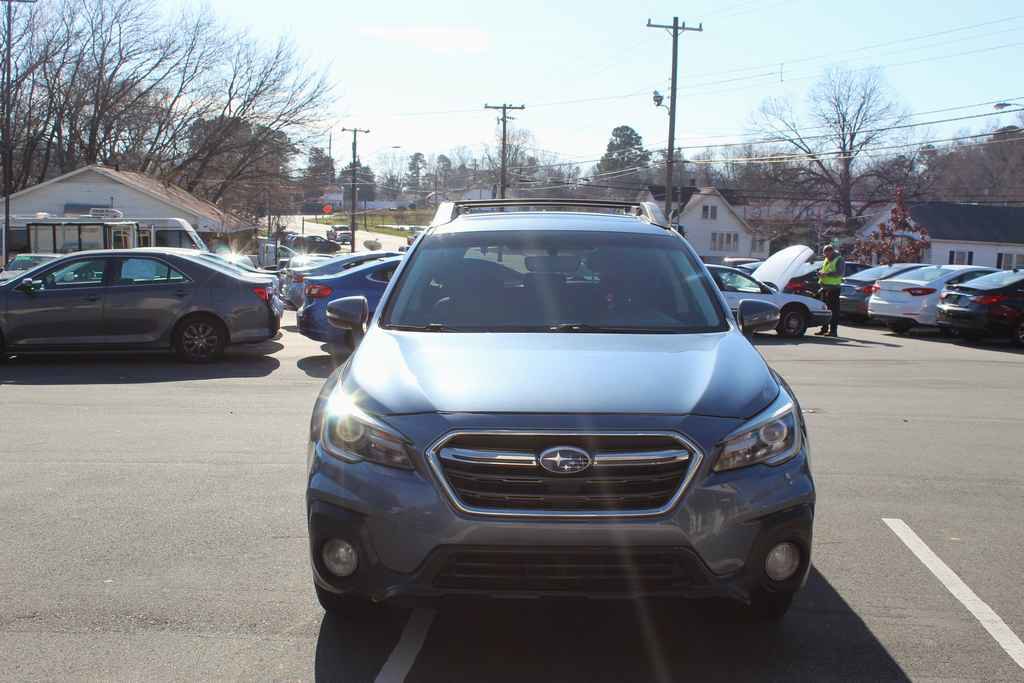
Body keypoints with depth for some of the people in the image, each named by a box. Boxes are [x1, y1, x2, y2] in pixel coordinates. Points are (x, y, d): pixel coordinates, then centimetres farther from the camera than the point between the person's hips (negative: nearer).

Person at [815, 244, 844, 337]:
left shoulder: (839, 260, -7)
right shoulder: (826, 260, 18)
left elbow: (839, 272, -18)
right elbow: (823, 269, 27)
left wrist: (826, 274, -23)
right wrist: (820, 273, 3)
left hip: (833, 288, -8)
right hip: (825, 287, 8)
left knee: (834, 309, -6)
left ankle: (833, 330, -6)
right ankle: (824, 329, 16)